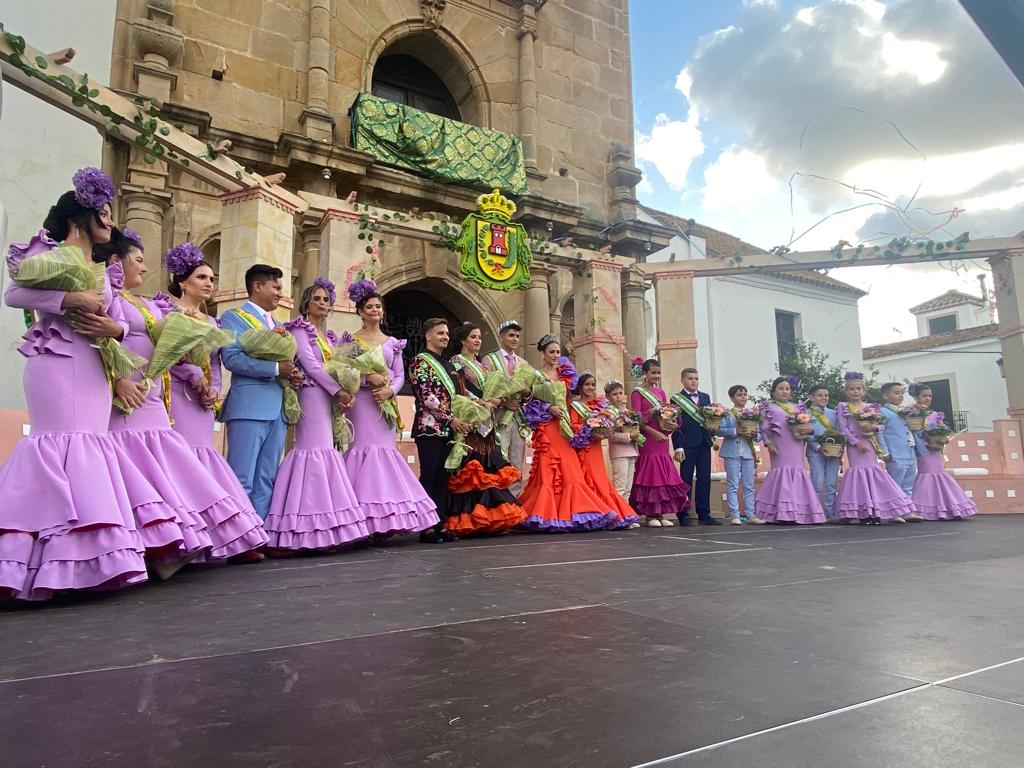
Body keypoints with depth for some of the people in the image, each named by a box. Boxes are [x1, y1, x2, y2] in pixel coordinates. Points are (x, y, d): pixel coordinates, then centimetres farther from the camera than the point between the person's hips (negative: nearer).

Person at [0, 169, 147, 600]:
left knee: (90, 448, 2)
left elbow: (112, 320, 17)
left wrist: (115, 329, -6)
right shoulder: (49, 252, 2)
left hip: (92, 367, 7)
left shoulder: (101, 272, 22)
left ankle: (88, 559, 3)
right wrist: (71, 299, -18)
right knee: (62, 443, -13)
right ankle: (57, 561, -12)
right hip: (56, 361, -7)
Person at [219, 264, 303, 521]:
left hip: (278, 408, 7)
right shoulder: (234, 317, 2)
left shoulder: (278, 325, 24)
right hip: (249, 406, -7)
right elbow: (232, 358, -13)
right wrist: (276, 368, -15)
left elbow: (287, 361, 24)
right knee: (242, 480, -7)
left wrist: (294, 375, 1)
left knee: (267, 480, 8)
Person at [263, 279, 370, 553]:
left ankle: (322, 531, 4)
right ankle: (305, 531, -14)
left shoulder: (329, 337, 23)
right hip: (311, 396, -7)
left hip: (329, 399, 7)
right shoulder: (299, 329, 2)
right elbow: (309, 364, -10)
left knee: (326, 453, 3)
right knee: (313, 451, -13)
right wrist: (339, 391, -14)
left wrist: (345, 393, -4)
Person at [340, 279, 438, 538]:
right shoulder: (350, 339, 7)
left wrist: (390, 390, -9)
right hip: (361, 402, -3)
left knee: (384, 452, -2)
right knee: (364, 450, -10)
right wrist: (368, 377, -16)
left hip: (385, 403, 3)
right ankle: (364, 519, -6)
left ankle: (382, 523, 2)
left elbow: (400, 375, 11)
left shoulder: (392, 342, 16)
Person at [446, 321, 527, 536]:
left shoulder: (481, 365, 23)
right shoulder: (456, 362, 1)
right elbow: (460, 391, -10)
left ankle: (488, 518, 4)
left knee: (489, 469, 2)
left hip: (486, 424, 8)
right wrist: (482, 403, -12)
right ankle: (468, 518, -10)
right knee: (471, 469, -12)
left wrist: (496, 401, 0)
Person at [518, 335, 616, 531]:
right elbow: (532, 402, -5)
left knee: (570, 470, -1)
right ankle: (548, 516, -5)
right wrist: (550, 408, -17)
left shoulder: (565, 373, 18)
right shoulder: (536, 375, 2)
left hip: (564, 426, 5)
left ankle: (569, 513, 4)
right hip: (546, 427, -5)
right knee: (548, 471, -9)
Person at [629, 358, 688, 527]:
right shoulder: (637, 393, -3)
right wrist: (654, 433, -18)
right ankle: (650, 515, 2)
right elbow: (637, 419, -10)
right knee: (650, 474, -4)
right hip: (648, 437, -6)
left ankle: (661, 514, 12)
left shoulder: (661, 392, 16)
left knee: (663, 475, 5)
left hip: (663, 437, 6)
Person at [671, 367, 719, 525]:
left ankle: (704, 515, 11)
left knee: (704, 479, 5)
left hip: (704, 443, 5)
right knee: (686, 479, 0)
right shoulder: (677, 399, -1)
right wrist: (678, 447, -12)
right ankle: (683, 515, 6)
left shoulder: (705, 397, 15)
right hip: (687, 444, -5)